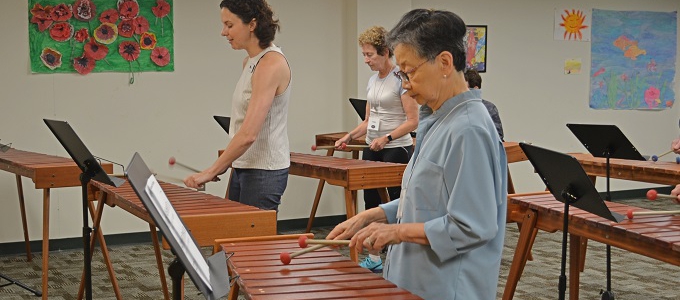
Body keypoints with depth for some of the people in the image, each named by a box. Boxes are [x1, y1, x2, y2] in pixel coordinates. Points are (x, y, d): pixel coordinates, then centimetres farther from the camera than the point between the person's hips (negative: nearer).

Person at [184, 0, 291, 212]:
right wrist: (224, 164, 10)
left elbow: (249, 134, -24)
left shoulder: (271, 63, -18)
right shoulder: (249, 62, 11)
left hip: (264, 172, -9)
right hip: (243, 167, 9)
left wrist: (211, 171, -22)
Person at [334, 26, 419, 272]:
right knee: (371, 201, 9)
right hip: (372, 150, 8)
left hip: (397, 150, -8)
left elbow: (413, 121, -15)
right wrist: (350, 136, 2)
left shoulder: (402, 79, -11)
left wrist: (387, 138, -25)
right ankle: (374, 259, 18)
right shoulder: (373, 80, 12)